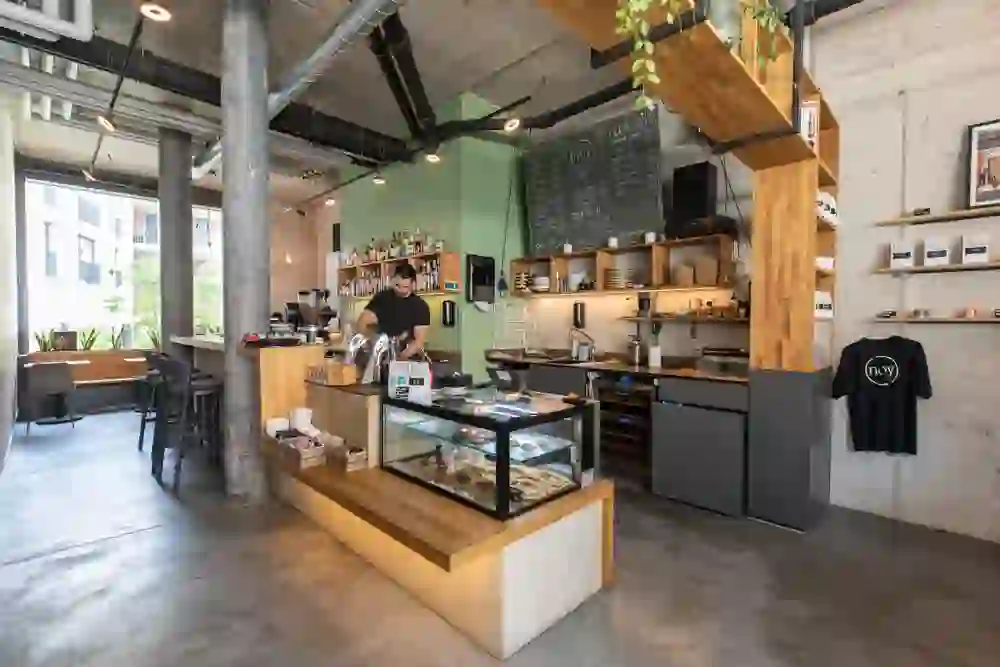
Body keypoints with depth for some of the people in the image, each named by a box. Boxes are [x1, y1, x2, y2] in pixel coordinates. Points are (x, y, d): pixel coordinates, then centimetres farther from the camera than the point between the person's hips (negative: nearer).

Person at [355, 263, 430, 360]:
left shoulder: (420, 306, -3)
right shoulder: (381, 298, 1)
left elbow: (419, 341, -10)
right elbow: (361, 323, -4)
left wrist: (400, 357, -26)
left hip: (407, 360, -1)